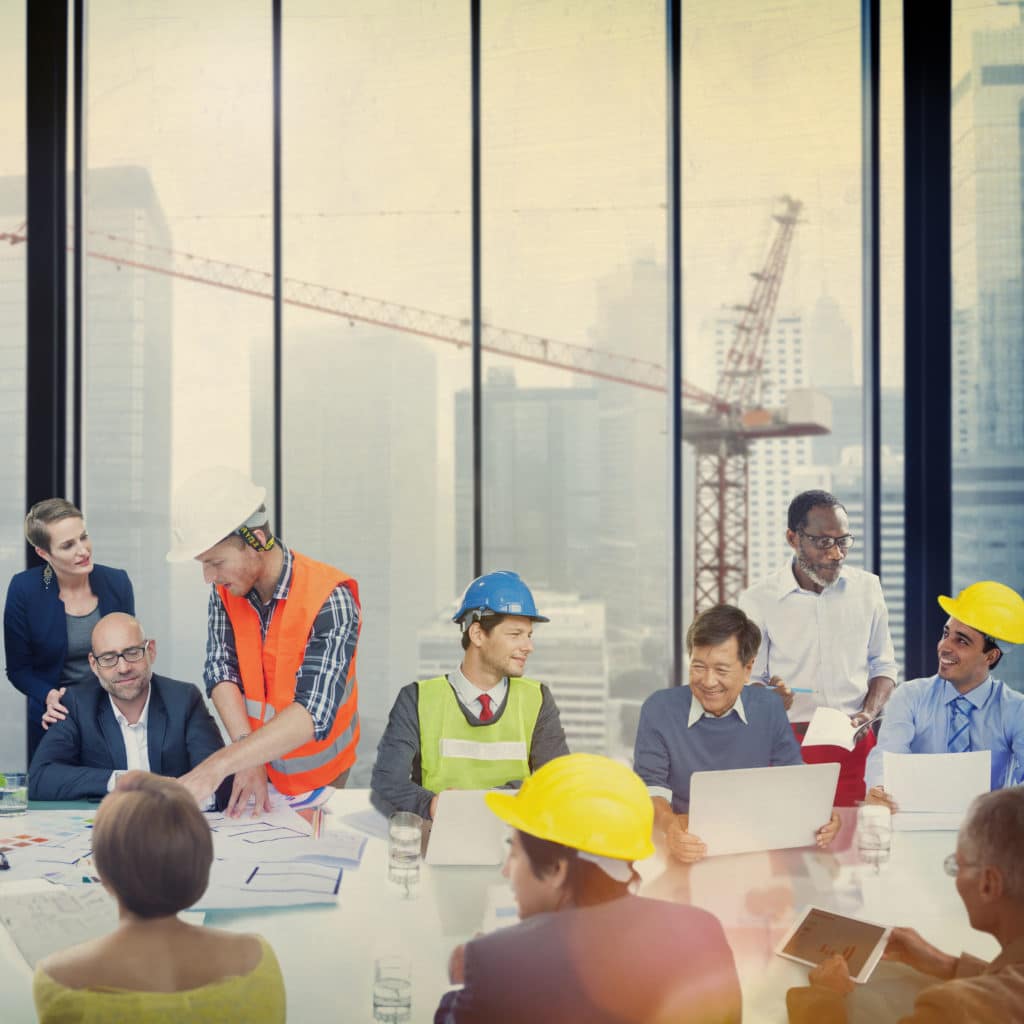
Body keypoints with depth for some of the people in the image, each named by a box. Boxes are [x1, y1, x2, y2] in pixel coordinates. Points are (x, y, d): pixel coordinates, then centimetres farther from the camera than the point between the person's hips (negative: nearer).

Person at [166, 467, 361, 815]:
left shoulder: (328, 600, -27)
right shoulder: (225, 590, -9)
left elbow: (315, 713, -35)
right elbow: (221, 670, -11)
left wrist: (219, 766, -43)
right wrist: (247, 757, -27)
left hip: (320, 778, -4)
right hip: (258, 762, 4)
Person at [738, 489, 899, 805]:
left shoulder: (867, 587, 8)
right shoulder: (758, 600, -1)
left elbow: (883, 666, 16)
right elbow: (750, 681, 4)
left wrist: (869, 714, -1)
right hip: (787, 748, -2)